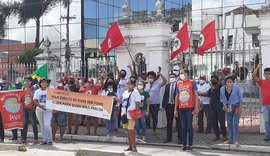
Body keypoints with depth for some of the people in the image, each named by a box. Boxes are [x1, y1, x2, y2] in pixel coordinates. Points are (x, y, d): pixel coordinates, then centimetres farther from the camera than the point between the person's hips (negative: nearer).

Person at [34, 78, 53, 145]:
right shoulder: (37, 92, 7)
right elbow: (35, 101, -1)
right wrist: (40, 106, -18)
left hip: (48, 110, -3)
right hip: (39, 110, 3)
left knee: (47, 125, -14)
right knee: (42, 126, 8)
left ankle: (50, 140, -6)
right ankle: (44, 140, 15)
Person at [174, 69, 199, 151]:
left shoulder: (192, 83, -1)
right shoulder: (178, 84, 11)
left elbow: (196, 95, -3)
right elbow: (177, 97, 14)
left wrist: (196, 107, -10)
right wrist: (175, 109, 10)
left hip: (190, 107, -4)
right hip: (181, 108, 4)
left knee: (189, 126, -2)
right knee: (183, 127, 6)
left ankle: (190, 145, 4)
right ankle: (184, 144, 11)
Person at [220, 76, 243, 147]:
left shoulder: (236, 88, -10)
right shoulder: (222, 89, -1)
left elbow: (241, 98, -3)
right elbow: (222, 98, 13)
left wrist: (240, 108, -9)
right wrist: (224, 104, -5)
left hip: (236, 107, -4)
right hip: (228, 108, 4)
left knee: (235, 124, -9)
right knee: (229, 124, 9)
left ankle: (235, 140, -6)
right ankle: (231, 140, 18)